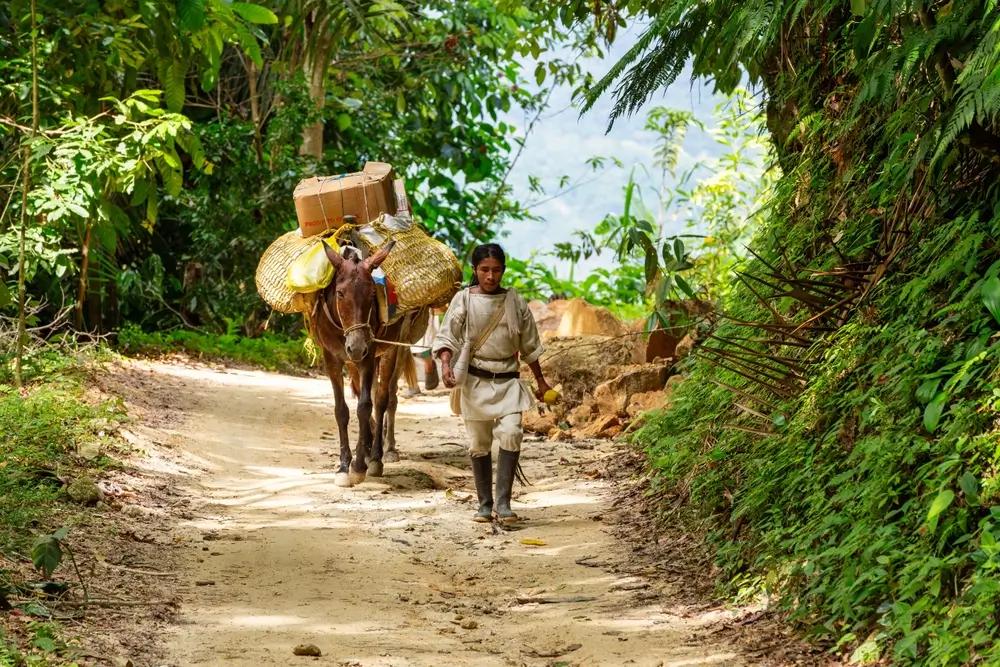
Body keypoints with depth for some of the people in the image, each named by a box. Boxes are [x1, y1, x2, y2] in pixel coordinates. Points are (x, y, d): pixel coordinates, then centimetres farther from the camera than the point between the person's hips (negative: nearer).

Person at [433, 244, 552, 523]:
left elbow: (529, 344, 14)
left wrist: (541, 380, 18)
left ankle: (503, 502, -14)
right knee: (479, 443, 5)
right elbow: (447, 336, -4)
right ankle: (485, 504, 16)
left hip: (507, 379, 1)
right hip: (475, 380, -1)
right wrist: (446, 364, -23)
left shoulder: (515, 301, 5)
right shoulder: (464, 300, -1)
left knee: (510, 434, -17)